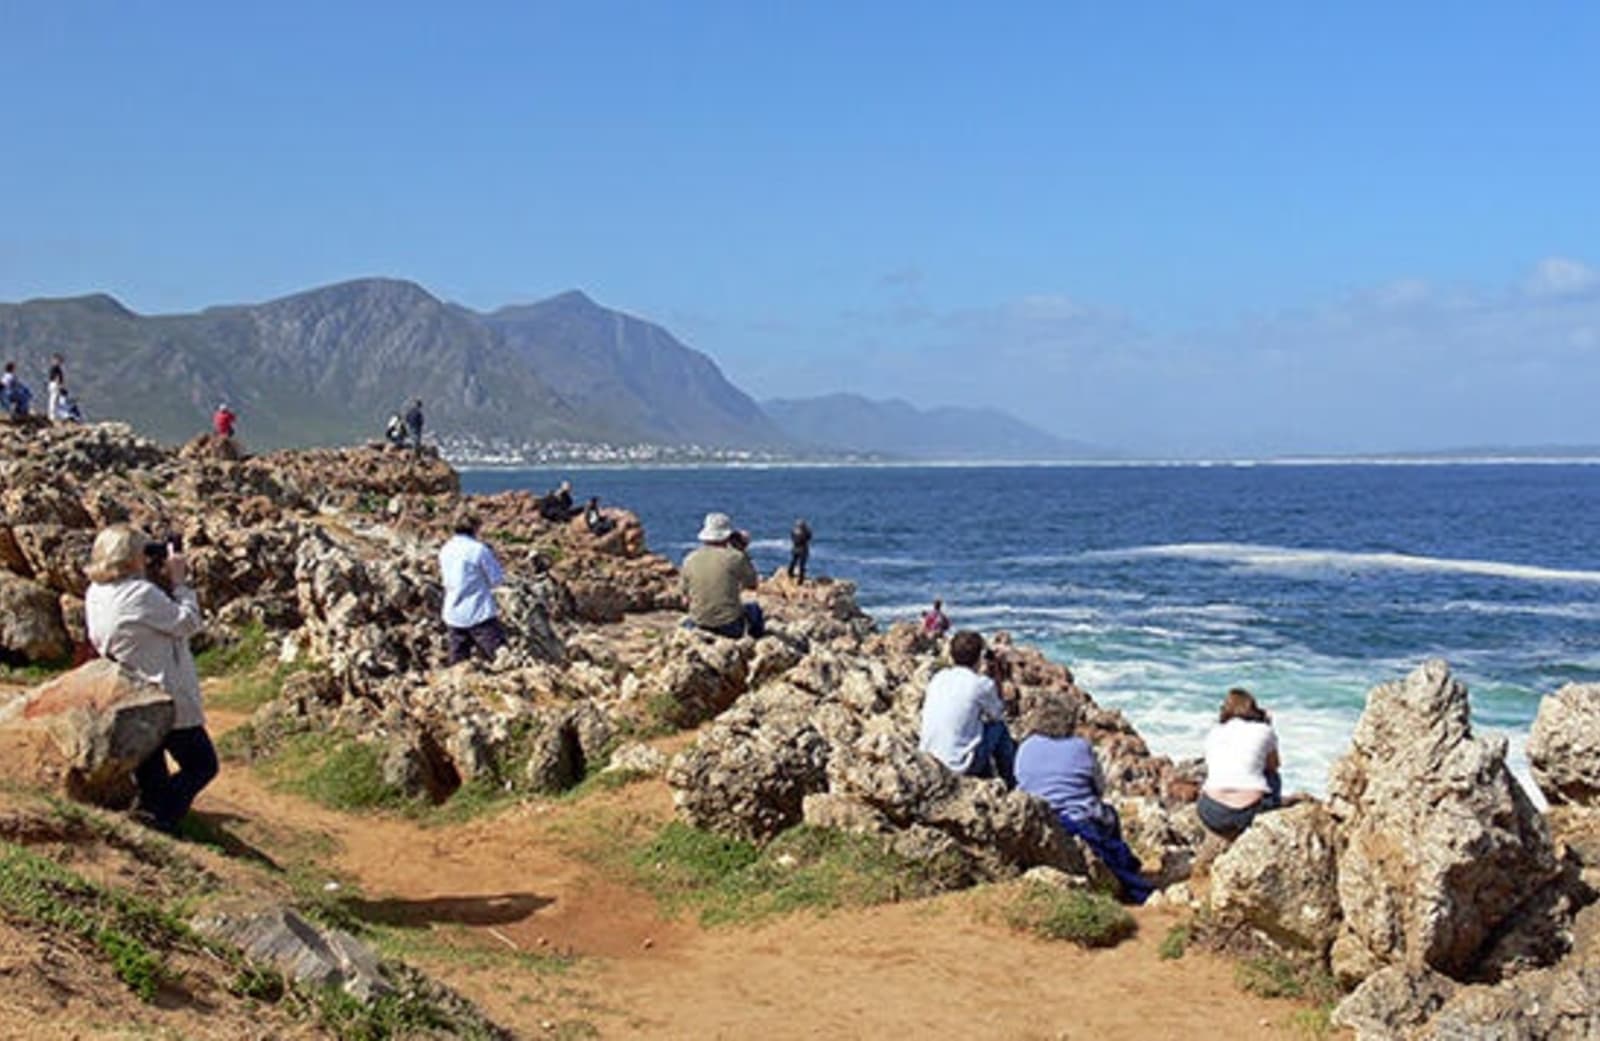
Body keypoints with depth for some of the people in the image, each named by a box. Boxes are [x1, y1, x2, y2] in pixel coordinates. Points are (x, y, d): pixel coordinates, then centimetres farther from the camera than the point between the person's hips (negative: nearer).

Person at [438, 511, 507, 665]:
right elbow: (497, 579, -6)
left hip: (453, 615, 6)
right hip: (479, 613, -6)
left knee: (457, 666, 10)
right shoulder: (479, 549, -11)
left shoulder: (444, 551, 6)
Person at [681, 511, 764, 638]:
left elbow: (685, 592, 7)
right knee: (754, 608, 29)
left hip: (700, 626, 3)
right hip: (730, 626, -3)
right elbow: (752, 583, 3)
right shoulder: (735, 557, -12)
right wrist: (742, 551, 7)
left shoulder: (689, 560, -2)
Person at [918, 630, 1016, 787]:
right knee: (999, 727, 16)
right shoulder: (982, 684, -9)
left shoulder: (938, 678, 5)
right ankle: (1012, 783, 25)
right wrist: (997, 682, 15)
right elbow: (997, 716, 7)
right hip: (959, 765, -6)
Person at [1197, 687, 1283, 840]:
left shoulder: (1213, 733, 15)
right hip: (1250, 813, -1)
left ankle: (1231, 834, 23)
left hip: (1212, 815, 1)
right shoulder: (1263, 730, 8)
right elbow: (1273, 766, 25)